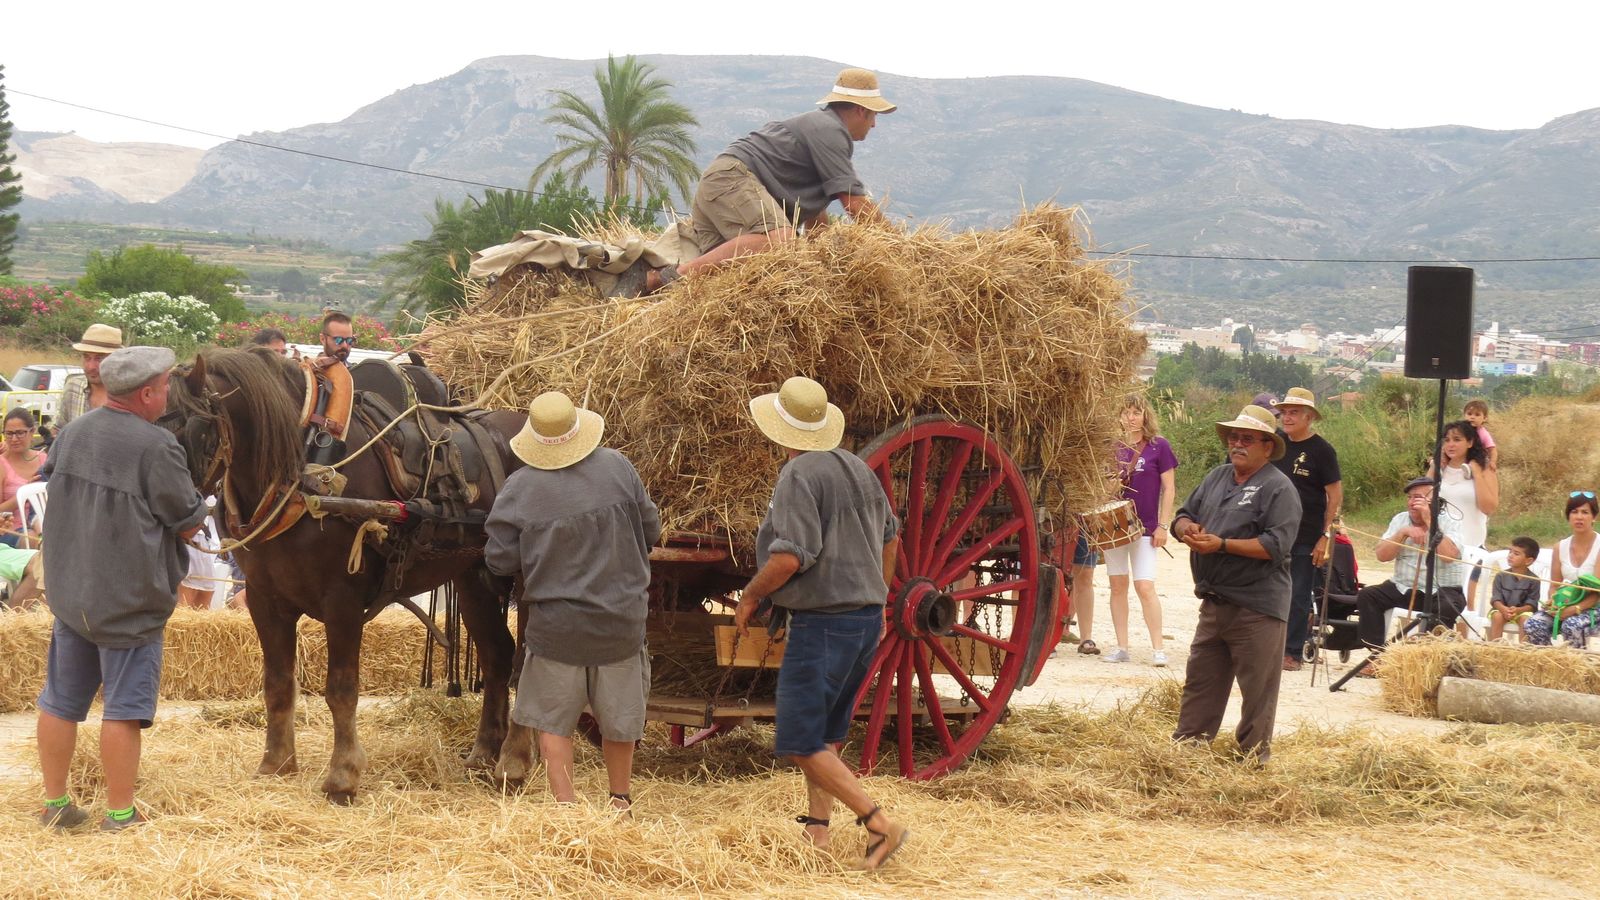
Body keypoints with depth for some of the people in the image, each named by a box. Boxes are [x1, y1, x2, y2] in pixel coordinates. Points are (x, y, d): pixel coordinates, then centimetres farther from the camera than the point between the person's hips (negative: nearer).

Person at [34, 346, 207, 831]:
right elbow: (189, 522, -11)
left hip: (68, 588, 6)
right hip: (130, 599, -6)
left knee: (61, 701, 13)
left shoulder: (71, 434, 3)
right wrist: (197, 506, 11)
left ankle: (54, 803, 21)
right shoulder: (156, 447, -17)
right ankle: (119, 813, 6)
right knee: (123, 707, 1)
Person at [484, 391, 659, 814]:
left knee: (553, 720, 11)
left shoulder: (520, 487, -11)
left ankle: (566, 806, 6)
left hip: (556, 626, -2)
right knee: (619, 717, 18)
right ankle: (620, 800, 32)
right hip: (621, 620, 2)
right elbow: (651, 530, 3)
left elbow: (500, 560, -7)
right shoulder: (617, 467, -7)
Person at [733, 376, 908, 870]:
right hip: (868, 616, 9)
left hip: (822, 621, -9)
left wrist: (751, 595, -7)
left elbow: (789, 557, -23)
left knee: (802, 742, -5)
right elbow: (889, 537, 22)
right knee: (825, 734, 18)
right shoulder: (857, 468, 11)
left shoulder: (799, 476, -16)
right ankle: (817, 827, 19)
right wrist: (877, 596, 33)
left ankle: (880, 824, -10)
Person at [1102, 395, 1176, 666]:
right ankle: (1122, 648, 11)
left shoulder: (1158, 446, -3)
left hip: (1145, 527, -4)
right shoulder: (1114, 447, 7)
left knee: (1145, 587, -11)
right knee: (1118, 585, 6)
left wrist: (1162, 525, -8)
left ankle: (1158, 649, -6)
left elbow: (1168, 488, -2)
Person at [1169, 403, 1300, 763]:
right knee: (1200, 679, 14)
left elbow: (1276, 545, -19)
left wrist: (1222, 544, -22)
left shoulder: (1278, 488, -9)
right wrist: (1187, 528, -6)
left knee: (1258, 687, 1)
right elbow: (1182, 516, 19)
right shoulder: (1216, 477, 15)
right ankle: (1187, 743, 23)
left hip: (1257, 608, -7)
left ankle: (1254, 754, 10)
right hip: (1214, 602, 7)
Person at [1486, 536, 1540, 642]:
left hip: (1522, 610, -1)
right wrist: (1503, 609, -29)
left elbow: (1531, 604, -9)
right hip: (1502, 609, 1)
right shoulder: (1501, 577, -1)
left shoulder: (1533, 580, -6)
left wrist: (1518, 610, -29)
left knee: (1525, 619, -32)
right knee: (1497, 616, -30)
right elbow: (1496, 599, -7)